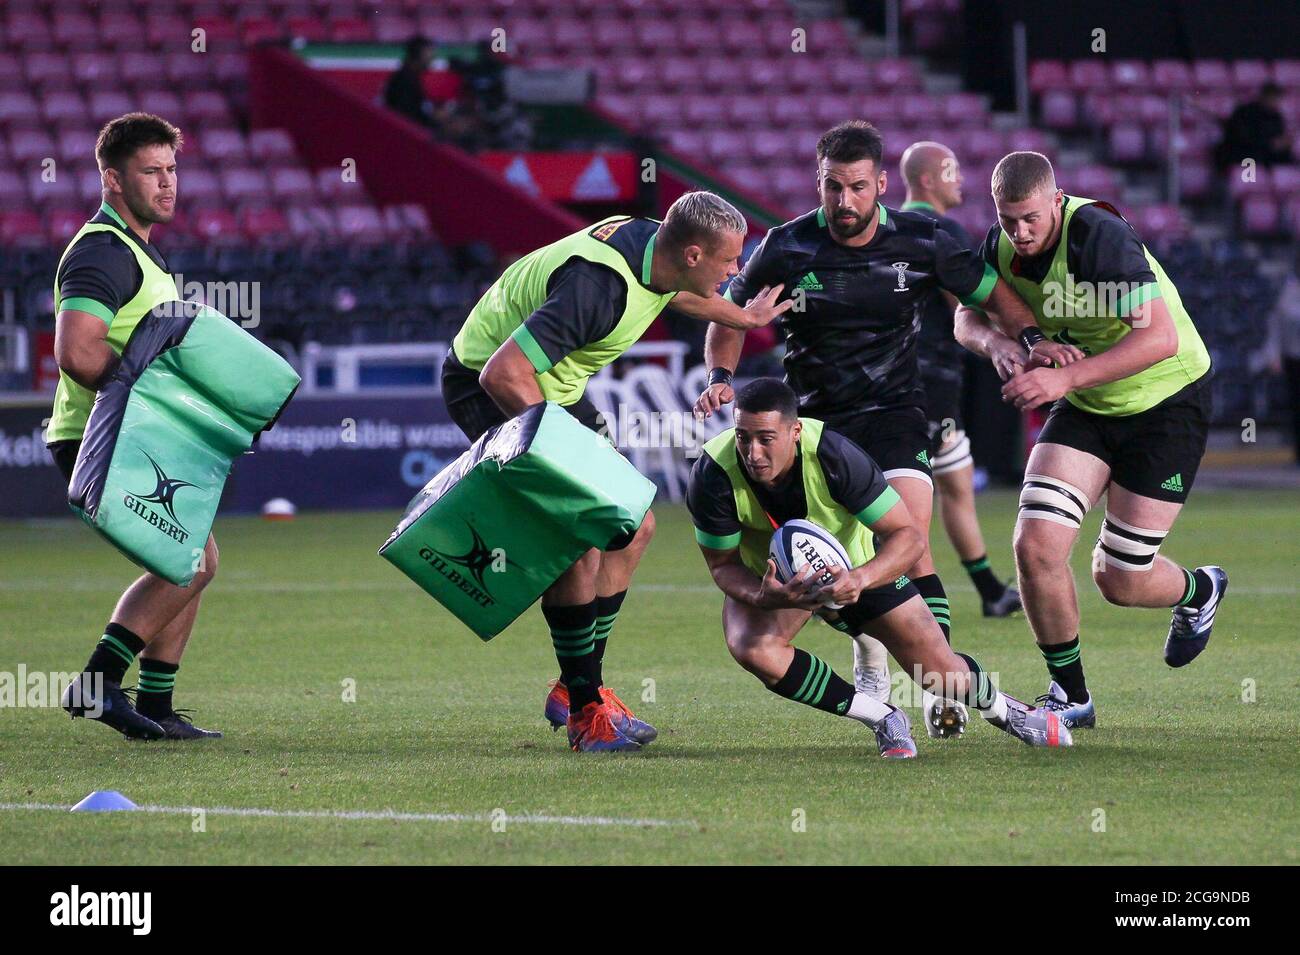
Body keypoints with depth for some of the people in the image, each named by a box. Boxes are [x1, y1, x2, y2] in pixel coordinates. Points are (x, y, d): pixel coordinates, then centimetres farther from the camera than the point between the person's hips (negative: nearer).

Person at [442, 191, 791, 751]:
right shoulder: (600, 286, -35)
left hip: (555, 388, 10)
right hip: (486, 387, -10)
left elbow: (677, 291, 23)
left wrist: (744, 317, 37)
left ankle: (574, 687, 18)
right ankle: (585, 708, -8)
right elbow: (502, 372, -37)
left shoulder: (650, 243, -6)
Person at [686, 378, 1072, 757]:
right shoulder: (713, 475, -33)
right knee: (751, 648, -31)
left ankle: (1005, 711, 38)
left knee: (943, 676, -1)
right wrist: (761, 598, -42)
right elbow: (722, 563, -19)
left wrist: (859, 579, -49)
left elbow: (908, 535, -30)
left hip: (859, 569, -1)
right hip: (770, 578, 1)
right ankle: (883, 719, -10)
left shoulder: (834, 456, -36)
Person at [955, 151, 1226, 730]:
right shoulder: (1002, 245, -9)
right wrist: (997, 341, -20)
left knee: (1119, 581, -2)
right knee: (1036, 547, -13)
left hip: (1168, 398, -6)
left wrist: (1066, 377, -39)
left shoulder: (1100, 236, -29)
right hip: (1085, 407, 6)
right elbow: (967, 318, 5)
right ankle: (1071, 695, 6)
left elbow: (1160, 337, -34)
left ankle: (1198, 591, 35)